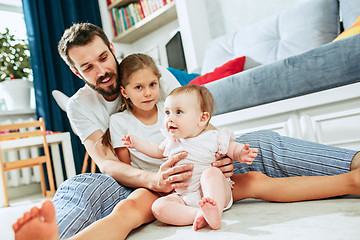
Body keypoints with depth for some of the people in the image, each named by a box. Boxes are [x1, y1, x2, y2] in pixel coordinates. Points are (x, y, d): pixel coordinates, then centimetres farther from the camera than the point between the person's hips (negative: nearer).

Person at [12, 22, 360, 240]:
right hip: (143, 182, -2)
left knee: (258, 144, -20)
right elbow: (106, 162, -15)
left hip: (189, 166, 2)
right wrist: (153, 180, -37)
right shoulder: (80, 106, 0)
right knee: (78, 188, -34)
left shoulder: (158, 74, 3)